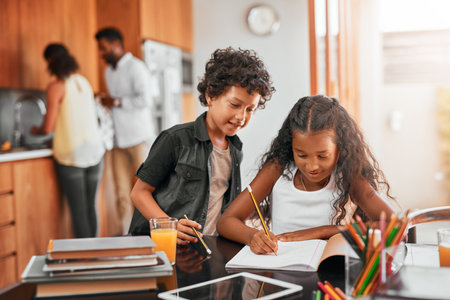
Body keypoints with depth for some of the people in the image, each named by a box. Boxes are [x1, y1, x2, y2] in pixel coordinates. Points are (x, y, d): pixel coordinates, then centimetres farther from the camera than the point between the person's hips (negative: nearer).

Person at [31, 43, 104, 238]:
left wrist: (35, 131, 12)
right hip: (94, 151, 5)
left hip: (71, 156, -5)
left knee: (78, 210, -1)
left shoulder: (56, 87, -8)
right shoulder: (84, 82, 10)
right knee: (91, 208, 11)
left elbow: (48, 127, -10)